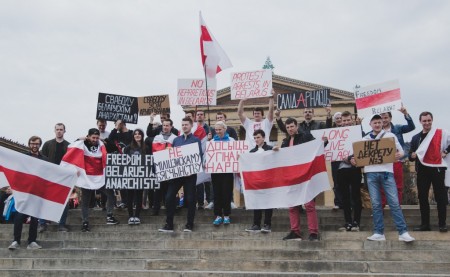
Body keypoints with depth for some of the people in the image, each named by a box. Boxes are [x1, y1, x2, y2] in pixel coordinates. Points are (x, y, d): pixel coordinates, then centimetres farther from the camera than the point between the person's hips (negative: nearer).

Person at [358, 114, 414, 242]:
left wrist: (399, 154, -17)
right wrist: (354, 160, -6)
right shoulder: (365, 139, 14)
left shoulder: (390, 136, 9)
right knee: (376, 204, 2)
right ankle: (379, 233, 7)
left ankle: (403, 232, -3)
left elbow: (400, 150, 7)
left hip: (386, 172, -2)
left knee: (394, 202, -6)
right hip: (371, 173, 2)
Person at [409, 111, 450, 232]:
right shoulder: (416, 138, 13)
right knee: (422, 197, 6)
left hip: (437, 169, -4)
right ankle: (425, 224, 13)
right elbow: (411, 157, 14)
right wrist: (412, 156, -7)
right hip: (422, 170, 4)